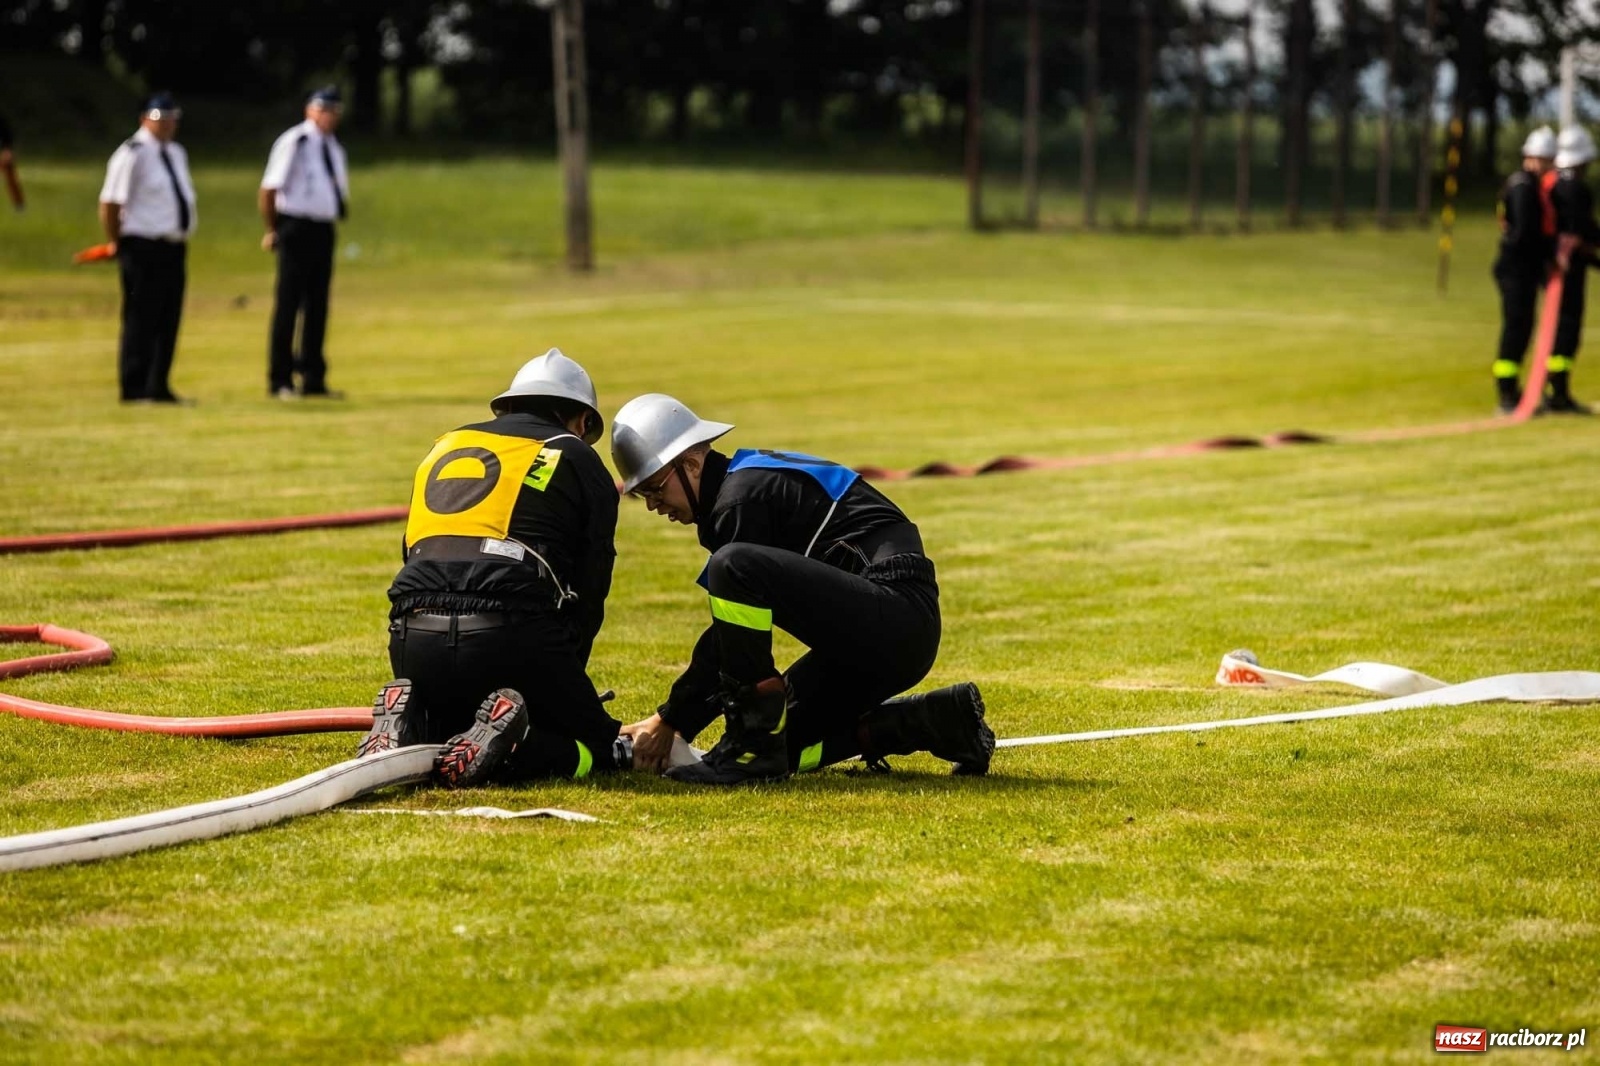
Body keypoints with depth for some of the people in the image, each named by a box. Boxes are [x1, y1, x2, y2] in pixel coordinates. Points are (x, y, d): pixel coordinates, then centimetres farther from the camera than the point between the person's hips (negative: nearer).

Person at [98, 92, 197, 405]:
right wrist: (117, 244, -9)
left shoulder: (176, 153, 15)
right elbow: (110, 203, -13)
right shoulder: (133, 155, -11)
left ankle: (158, 387, 19)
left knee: (169, 319, 11)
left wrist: (183, 235, 14)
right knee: (141, 319, -5)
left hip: (174, 247, 8)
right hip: (144, 248, -8)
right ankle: (134, 389, 0)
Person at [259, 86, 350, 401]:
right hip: (297, 229, -8)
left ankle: (313, 379, 17)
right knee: (288, 304, -4)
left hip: (324, 231, 8)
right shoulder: (294, 142, -10)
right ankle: (280, 380, 1)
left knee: (318, 305, 11)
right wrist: (273, 230, -9)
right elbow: (268, 191, -12)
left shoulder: (334, 147, 14)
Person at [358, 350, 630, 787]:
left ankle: (408, 726, -4)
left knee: (446, 741, 30)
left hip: (413, 636, 4)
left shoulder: (444, 448, 28)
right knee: (602, 750, 11)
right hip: (513, 633, -4)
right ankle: (505, 741, -18)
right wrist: (557, 688, 29)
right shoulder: (579, 462, 16)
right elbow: (588, 596, 15)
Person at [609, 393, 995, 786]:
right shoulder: (748, 477, 20)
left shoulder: (743, 495, -11)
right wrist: (676, 718, 16)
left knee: (734, 567, -25)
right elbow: (736, 628, 21)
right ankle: (942, 720, 11)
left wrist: (671, 721, -2)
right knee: (781, 747, 15)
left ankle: (753, 748, -16)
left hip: (893, 616, -11)